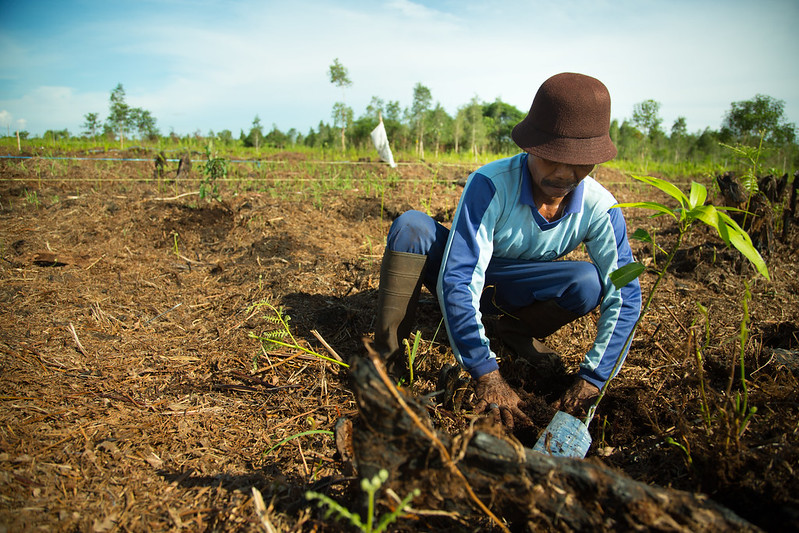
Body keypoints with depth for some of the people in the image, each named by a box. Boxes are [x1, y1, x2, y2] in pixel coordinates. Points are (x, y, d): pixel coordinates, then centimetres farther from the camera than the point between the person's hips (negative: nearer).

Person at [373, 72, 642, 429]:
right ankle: (386, 351, -22)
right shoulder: (491, 184, -32)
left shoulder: (600, 208, -20)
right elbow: (457, 283, -37)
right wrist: (485, 373, -43)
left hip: (509, 288, 3)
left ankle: (516, 330, 2)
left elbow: (626, 296, -19)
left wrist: (592, 379, -30)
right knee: (411, 226, -32)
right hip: (465, 276, -2)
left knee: (590, 282, -28)